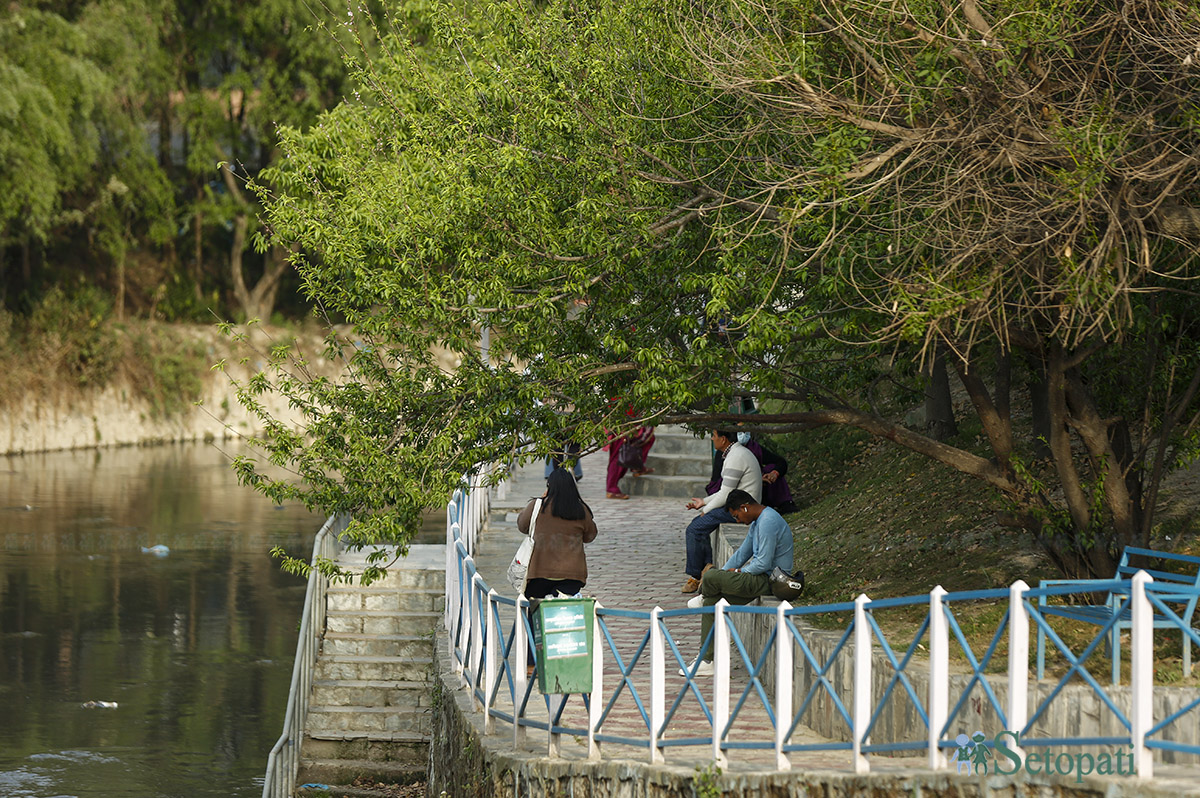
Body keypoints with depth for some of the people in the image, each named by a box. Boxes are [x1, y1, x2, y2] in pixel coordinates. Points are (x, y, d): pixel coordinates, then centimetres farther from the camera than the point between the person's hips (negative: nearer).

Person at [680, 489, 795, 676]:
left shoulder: (768, 522, -20)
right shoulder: (757, 523, 15)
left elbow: (764, 563, -23)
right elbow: (741, 554, 22)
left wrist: (738, 572, -6)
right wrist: (722, 573, 10)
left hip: (771, 581, -11)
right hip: (763, 580, 11)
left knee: (711, 576, -21)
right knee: (711, 603, 5)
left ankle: (702, 598, 15)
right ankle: (706, 660, 5)